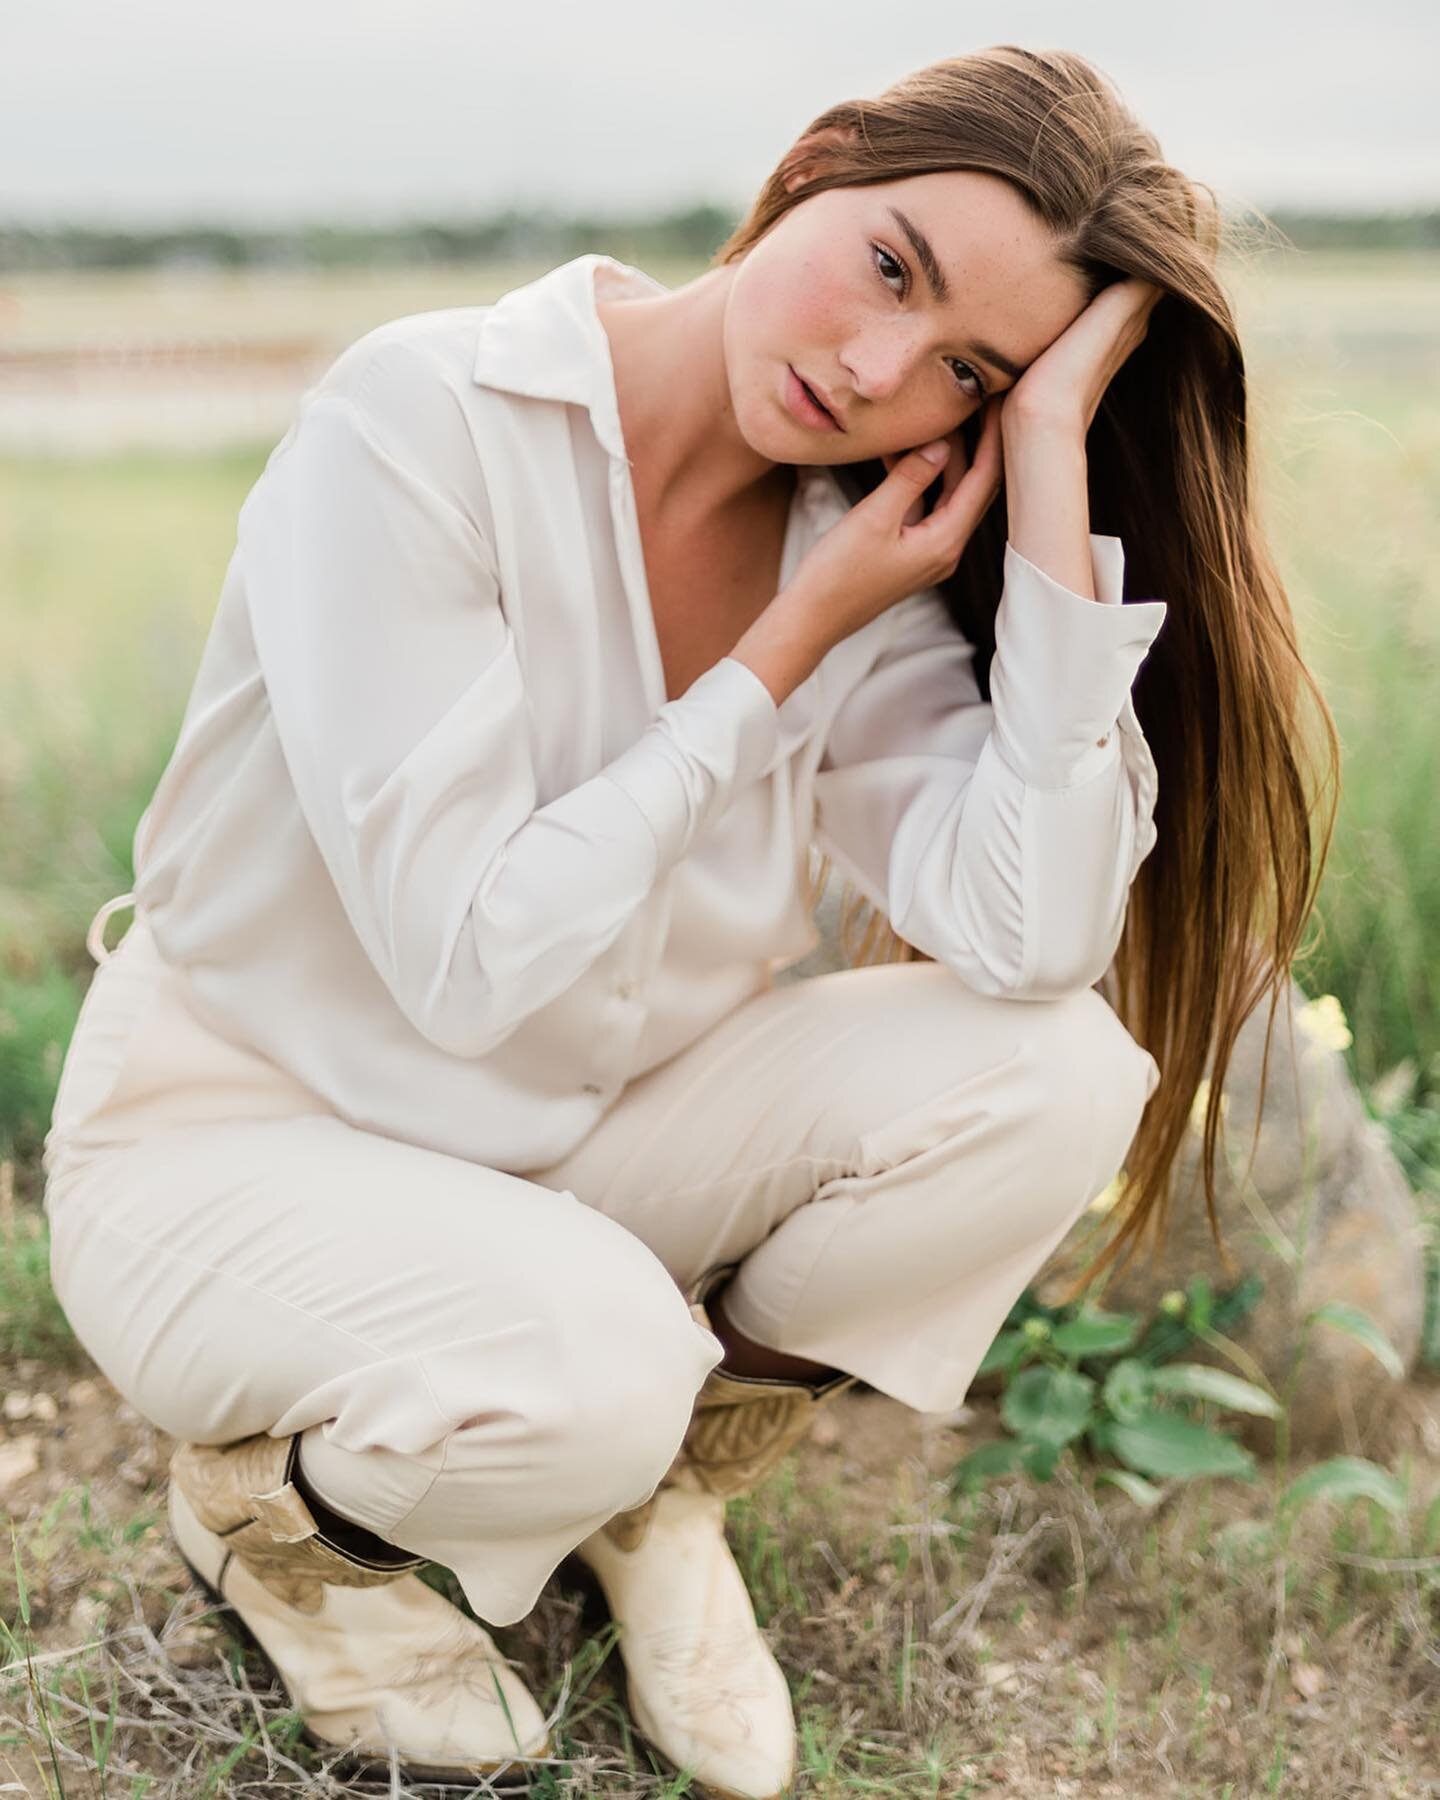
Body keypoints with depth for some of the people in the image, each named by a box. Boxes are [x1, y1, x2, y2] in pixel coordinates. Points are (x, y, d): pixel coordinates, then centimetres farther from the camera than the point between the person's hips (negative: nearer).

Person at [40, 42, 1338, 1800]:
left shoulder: (855, 557, -7)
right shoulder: (426, 419, -22)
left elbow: (1031, 941, -23)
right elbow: (471, 963, -26)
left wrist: (1054, 459, -23)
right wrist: (790, 649, -22)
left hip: (568, 1148, 5)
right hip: (230, 1141, -4)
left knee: (1054, 1071, -17)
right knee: (593, 1365, -36)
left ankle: (661, 1487, 6)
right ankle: (271, 1503, 2)